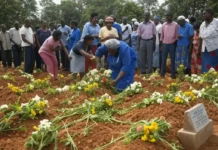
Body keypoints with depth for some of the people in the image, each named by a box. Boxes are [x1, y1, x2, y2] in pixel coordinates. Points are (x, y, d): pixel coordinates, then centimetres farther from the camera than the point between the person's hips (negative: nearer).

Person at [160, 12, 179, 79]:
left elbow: (177, 35, 0)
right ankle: (162, 73, 14)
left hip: (172, 44, -2)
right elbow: (162, 35, 9)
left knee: (172, 59, 4)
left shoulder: (175, 25, -3)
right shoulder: (164, 25, 6)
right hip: (165, 44, 3)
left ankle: (173, 74, 10)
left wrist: (176, 45, -3)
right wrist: (160, 45, 8)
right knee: (163, 59, 6)